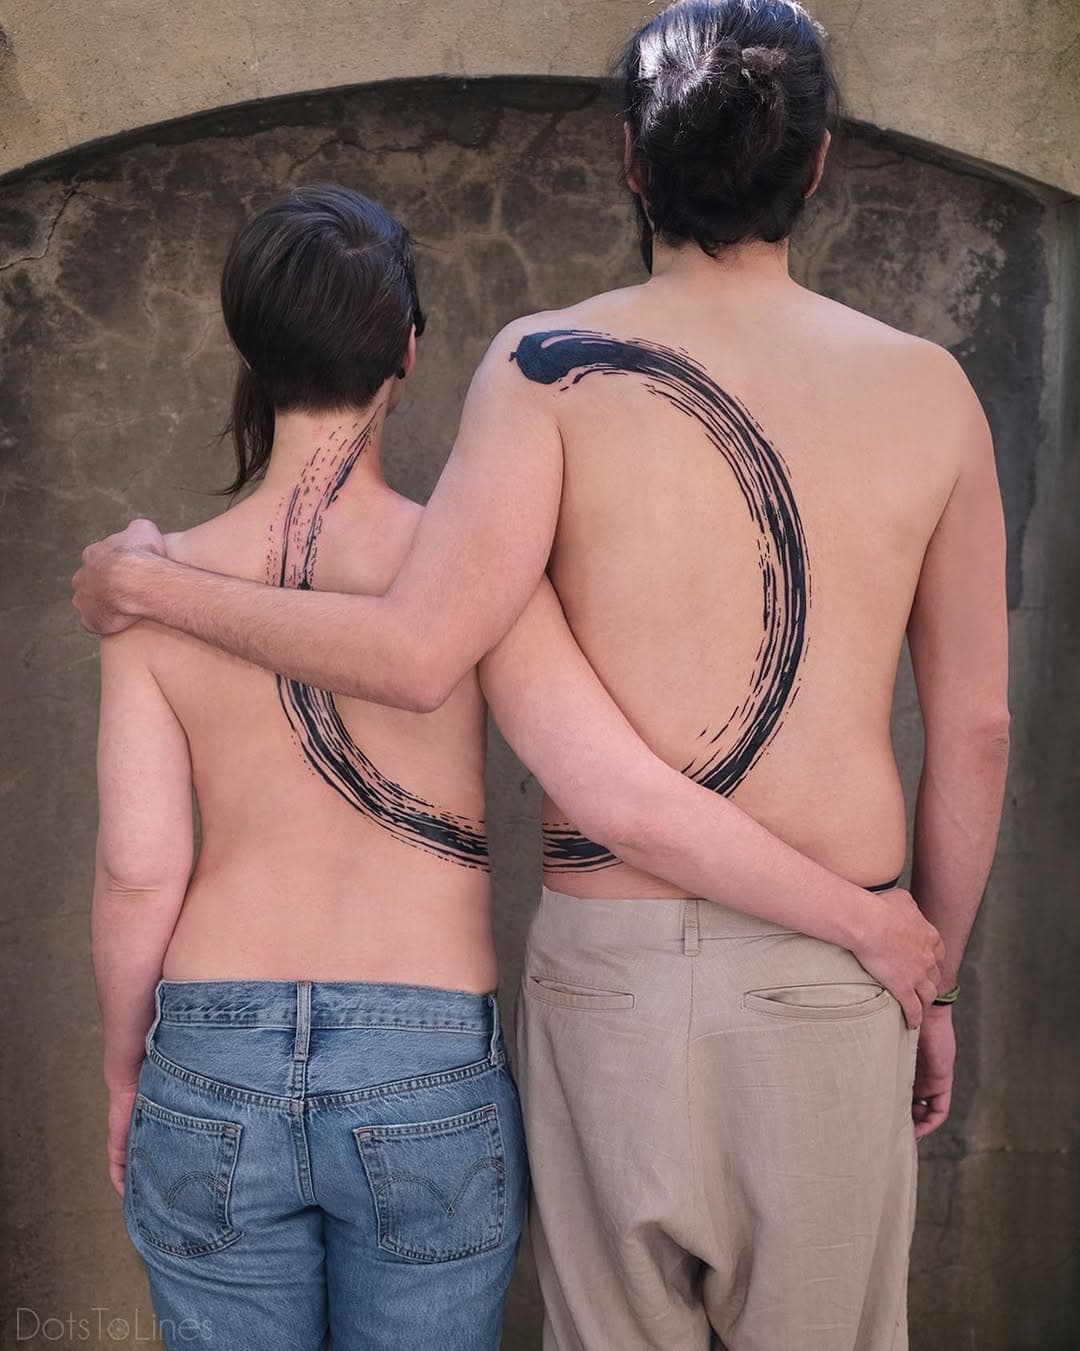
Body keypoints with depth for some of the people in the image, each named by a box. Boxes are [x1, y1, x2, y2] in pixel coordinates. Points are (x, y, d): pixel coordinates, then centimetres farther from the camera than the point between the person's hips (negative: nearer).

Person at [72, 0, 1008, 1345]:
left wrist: (149, 584, -1)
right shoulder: (929, 390, 2)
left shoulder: (554, 364, -6)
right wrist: (935, 981, 16)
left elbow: (417, 653, -16)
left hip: (609, 963, -1)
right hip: (831, 978, 2)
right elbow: (975, 731, 4)